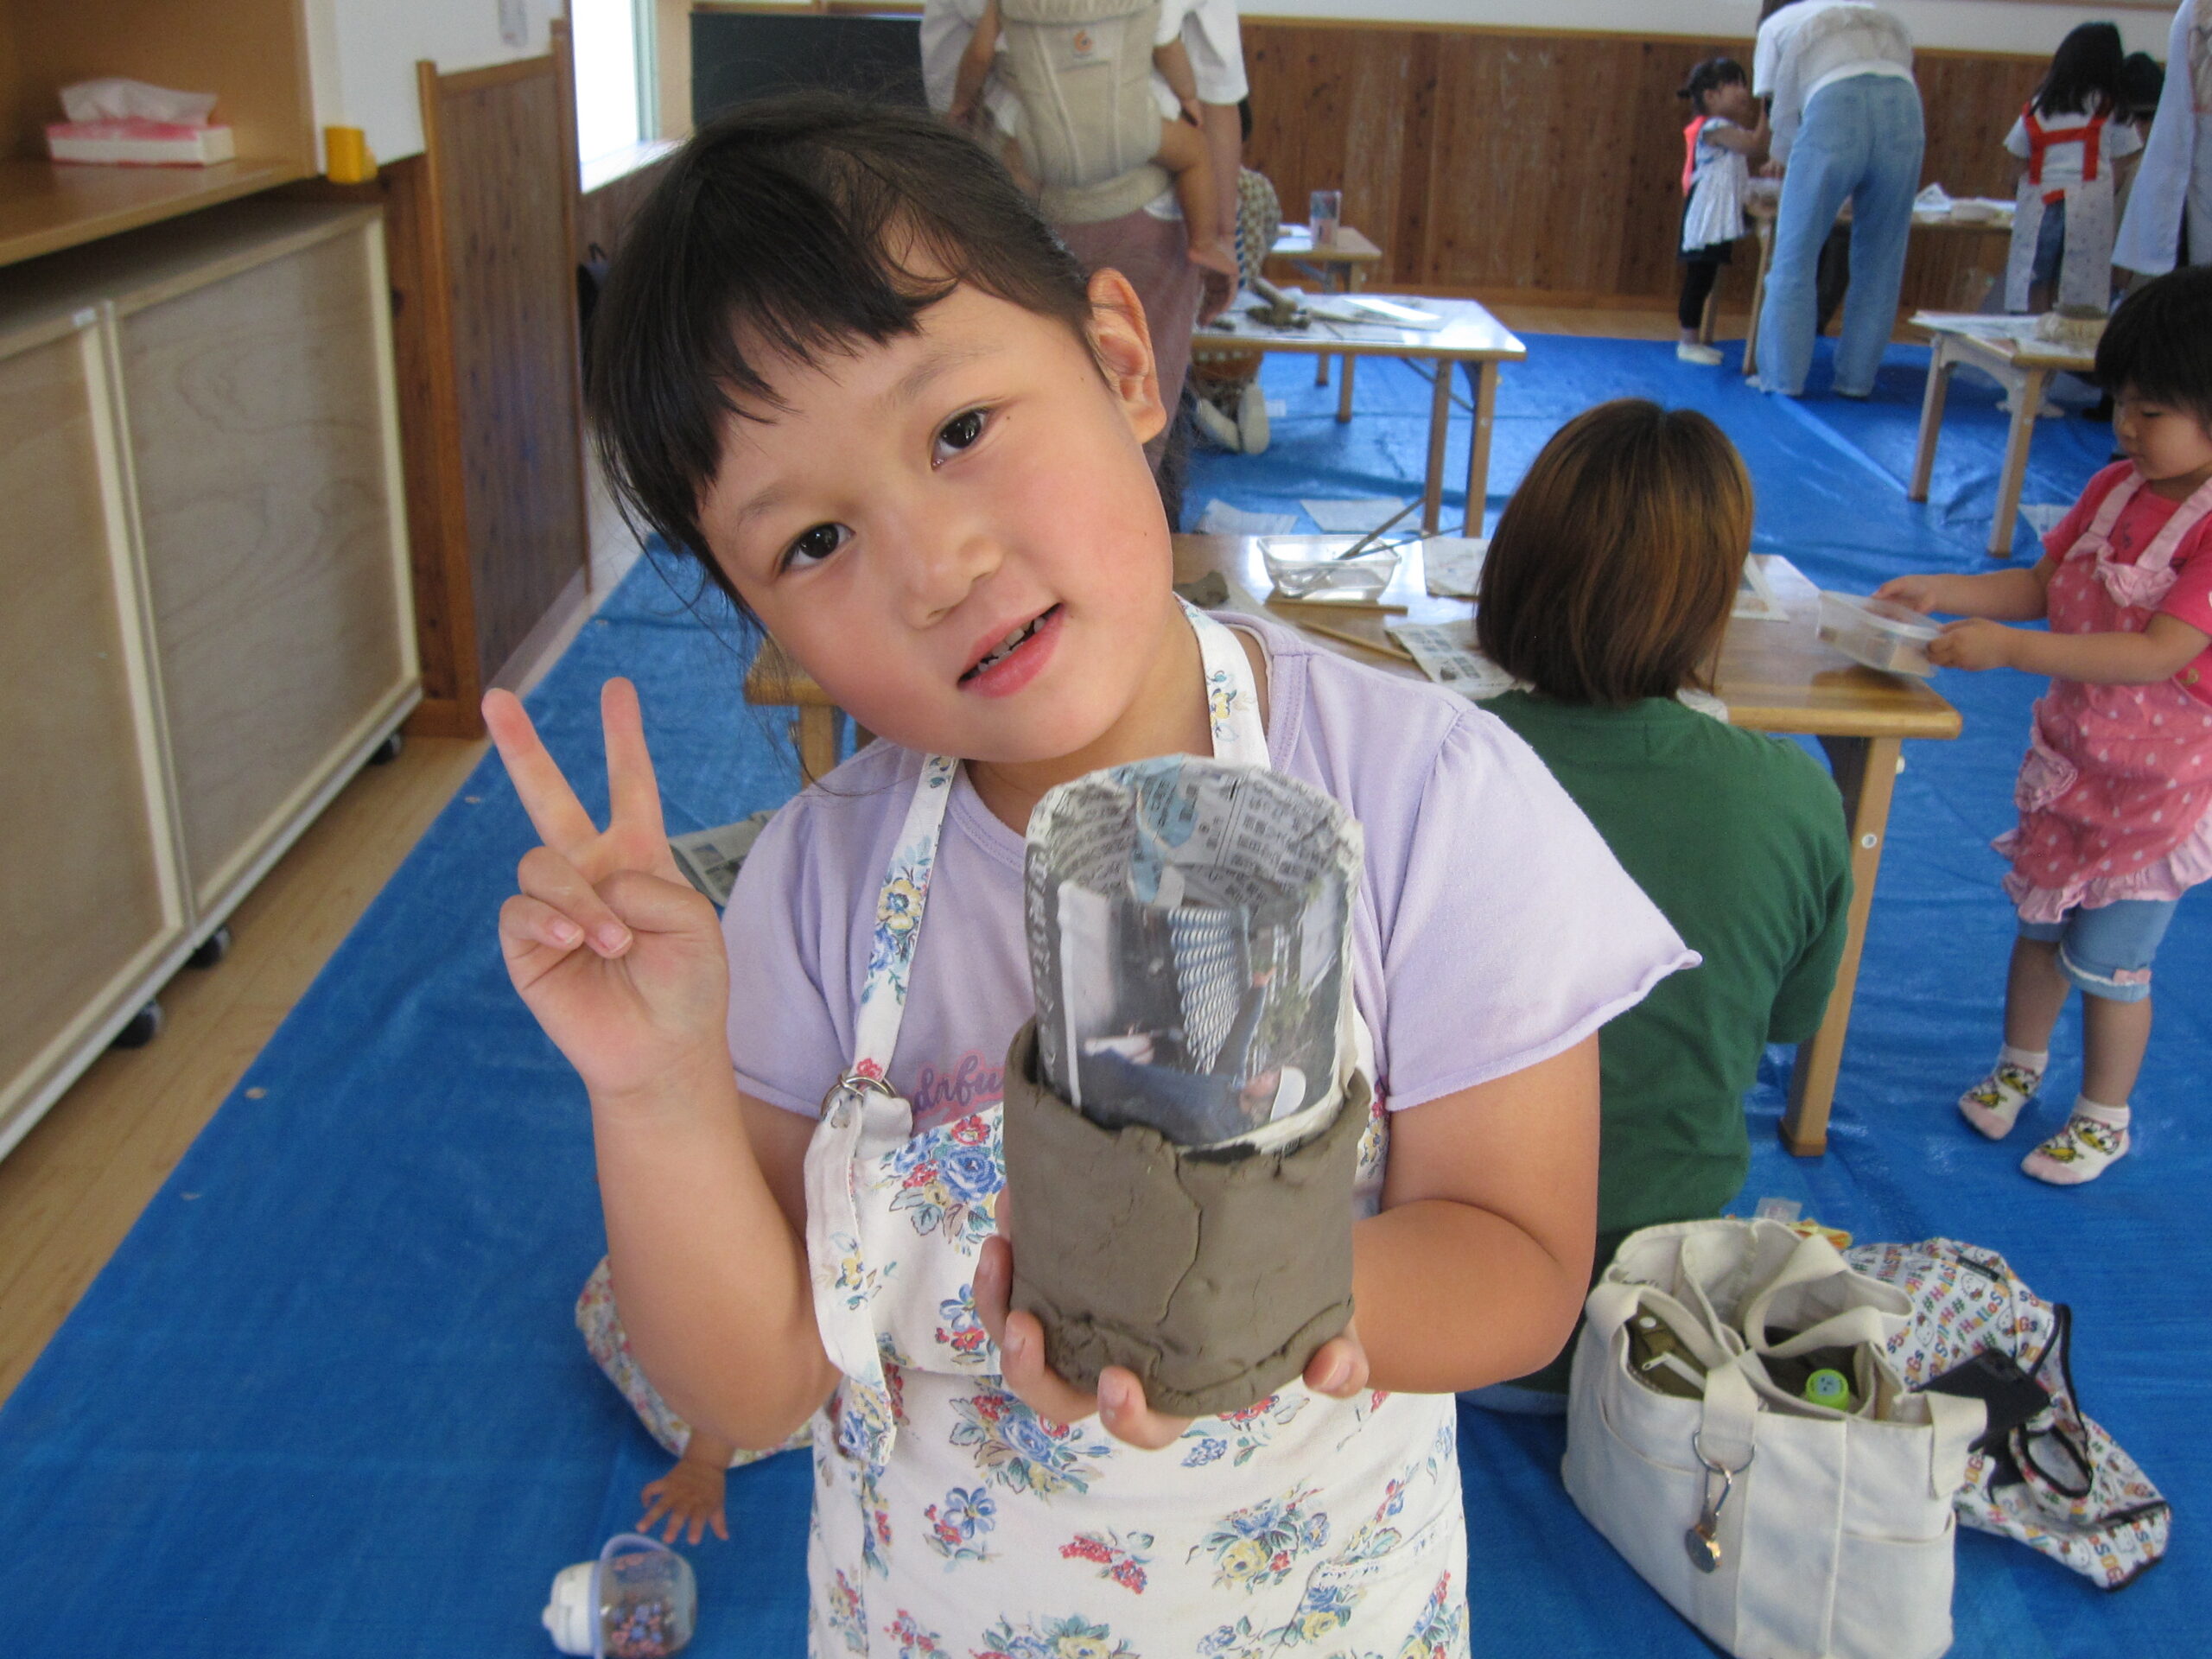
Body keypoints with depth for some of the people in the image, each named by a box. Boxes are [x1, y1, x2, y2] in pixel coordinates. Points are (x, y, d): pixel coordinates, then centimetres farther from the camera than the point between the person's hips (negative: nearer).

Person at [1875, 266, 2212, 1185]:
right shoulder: (2114, 487, -1)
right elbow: (2041, 585, 8)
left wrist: (2008, 648, -36)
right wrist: (1940, 591, -6)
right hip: (2069, 755, 6)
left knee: (2109, 959, 5)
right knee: (2041, 921, 19)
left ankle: (2103, 1118, 27)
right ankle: (2019, 1065, 42)